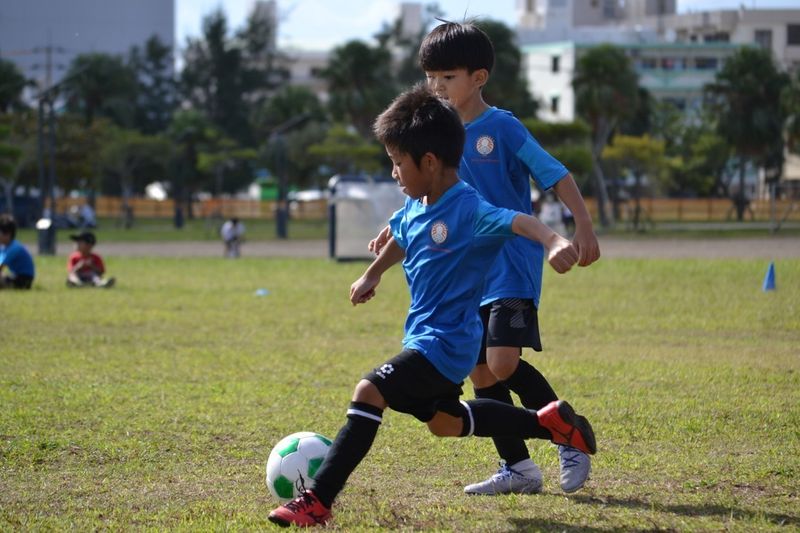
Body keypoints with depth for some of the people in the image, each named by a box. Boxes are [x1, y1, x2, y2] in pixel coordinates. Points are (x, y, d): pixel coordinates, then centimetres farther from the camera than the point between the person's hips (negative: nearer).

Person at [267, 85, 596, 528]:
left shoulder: (467, 209, -24)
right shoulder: (414, 209, 3)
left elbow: (519, 222, -40)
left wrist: (554, 241, -60)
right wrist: (372, 274, 40)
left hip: (446, 342, -11)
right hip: (424, 338, 11)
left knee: (369, 391, -25)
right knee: (445, 422, 29)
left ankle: (317, 502, -25)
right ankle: (550, 422, 40)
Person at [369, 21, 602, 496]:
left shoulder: (503, 127, -9)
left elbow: (556, 175, -10)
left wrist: (584, 227, -19)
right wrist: (394, 231, 10)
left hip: (513, 265, -7)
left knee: (503, 362, -20)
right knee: (481, 373, 5)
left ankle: (572, 440, -3)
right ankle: (518, 467, 14)